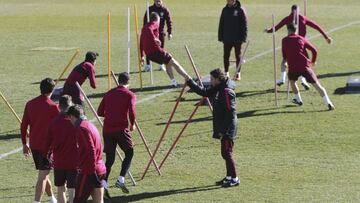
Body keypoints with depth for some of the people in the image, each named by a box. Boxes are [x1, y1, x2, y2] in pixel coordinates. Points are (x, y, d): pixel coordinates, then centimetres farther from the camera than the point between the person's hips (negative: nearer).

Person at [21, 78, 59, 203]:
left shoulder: (30, 104, 3)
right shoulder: (52, 106, -13)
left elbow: (23, 126, 7)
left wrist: (25, 144, 16)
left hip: (33, 145, 6)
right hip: (47, 145, -6)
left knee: (43, 173, 21)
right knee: (43, 176, -6)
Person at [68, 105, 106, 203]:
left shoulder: (81, 128, -14)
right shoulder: (90, 125, 15)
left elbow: (91, 150, -21)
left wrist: (92, 168, -19)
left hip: (89, 171, -9)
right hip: (100, 169, 9)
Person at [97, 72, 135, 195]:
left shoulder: (109, 93, 13)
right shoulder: (130, 95, 0)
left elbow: (100, 112, 12)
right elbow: (132, 113, -12)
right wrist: (132, 124, 5)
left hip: (107, 129, 4)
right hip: (121, 129, -4)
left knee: (110, 157, 8)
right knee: (129, 153, 12)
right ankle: (121, 179, -2)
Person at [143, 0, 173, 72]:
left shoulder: (165, 10, -1)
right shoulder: (150, 9, -1)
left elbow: (169, 21, -1)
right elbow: (145, 21, 3)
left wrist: (170, 33, -7)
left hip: (161, 32, 0)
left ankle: (161, 65, 14)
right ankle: (147, 65, 7)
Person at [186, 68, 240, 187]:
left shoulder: (227, 92, -20)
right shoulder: (217, 89, 9)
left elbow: (230, 113, -22)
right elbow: (204, 92, 22)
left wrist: (223, 131, -21)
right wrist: (190, 83, 16)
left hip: (228, 128, -10)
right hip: (222, 127, 10)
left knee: (227, 152, -7)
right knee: (225, 152, 15)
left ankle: (234, 179, -1)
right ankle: (229, 177, 23)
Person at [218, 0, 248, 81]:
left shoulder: (240, 10, -6)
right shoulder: (225, 10, 7)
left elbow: (244, 25, -7)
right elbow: (221, 24, 11)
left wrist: (243, 37, -12)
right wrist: (220, 36, 6)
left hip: (237, 38, -4)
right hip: (227, 38, 4)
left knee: (238, 55, 5)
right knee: (226, 55, 6)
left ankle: (238, 73, 12)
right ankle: (226, 73, 16)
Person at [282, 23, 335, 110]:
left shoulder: (285, 40, 11)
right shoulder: (301, 39, 10)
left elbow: (285, 55, 22)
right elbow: (314, 51, 6)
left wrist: (284, 61, 45)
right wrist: (313, 62, 23)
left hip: (293, 68, 0)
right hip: (305, 66, 0)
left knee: (291, 80, 33)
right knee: (317, 85, -2)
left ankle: (298, 100, 38)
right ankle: (328, 103, -14)